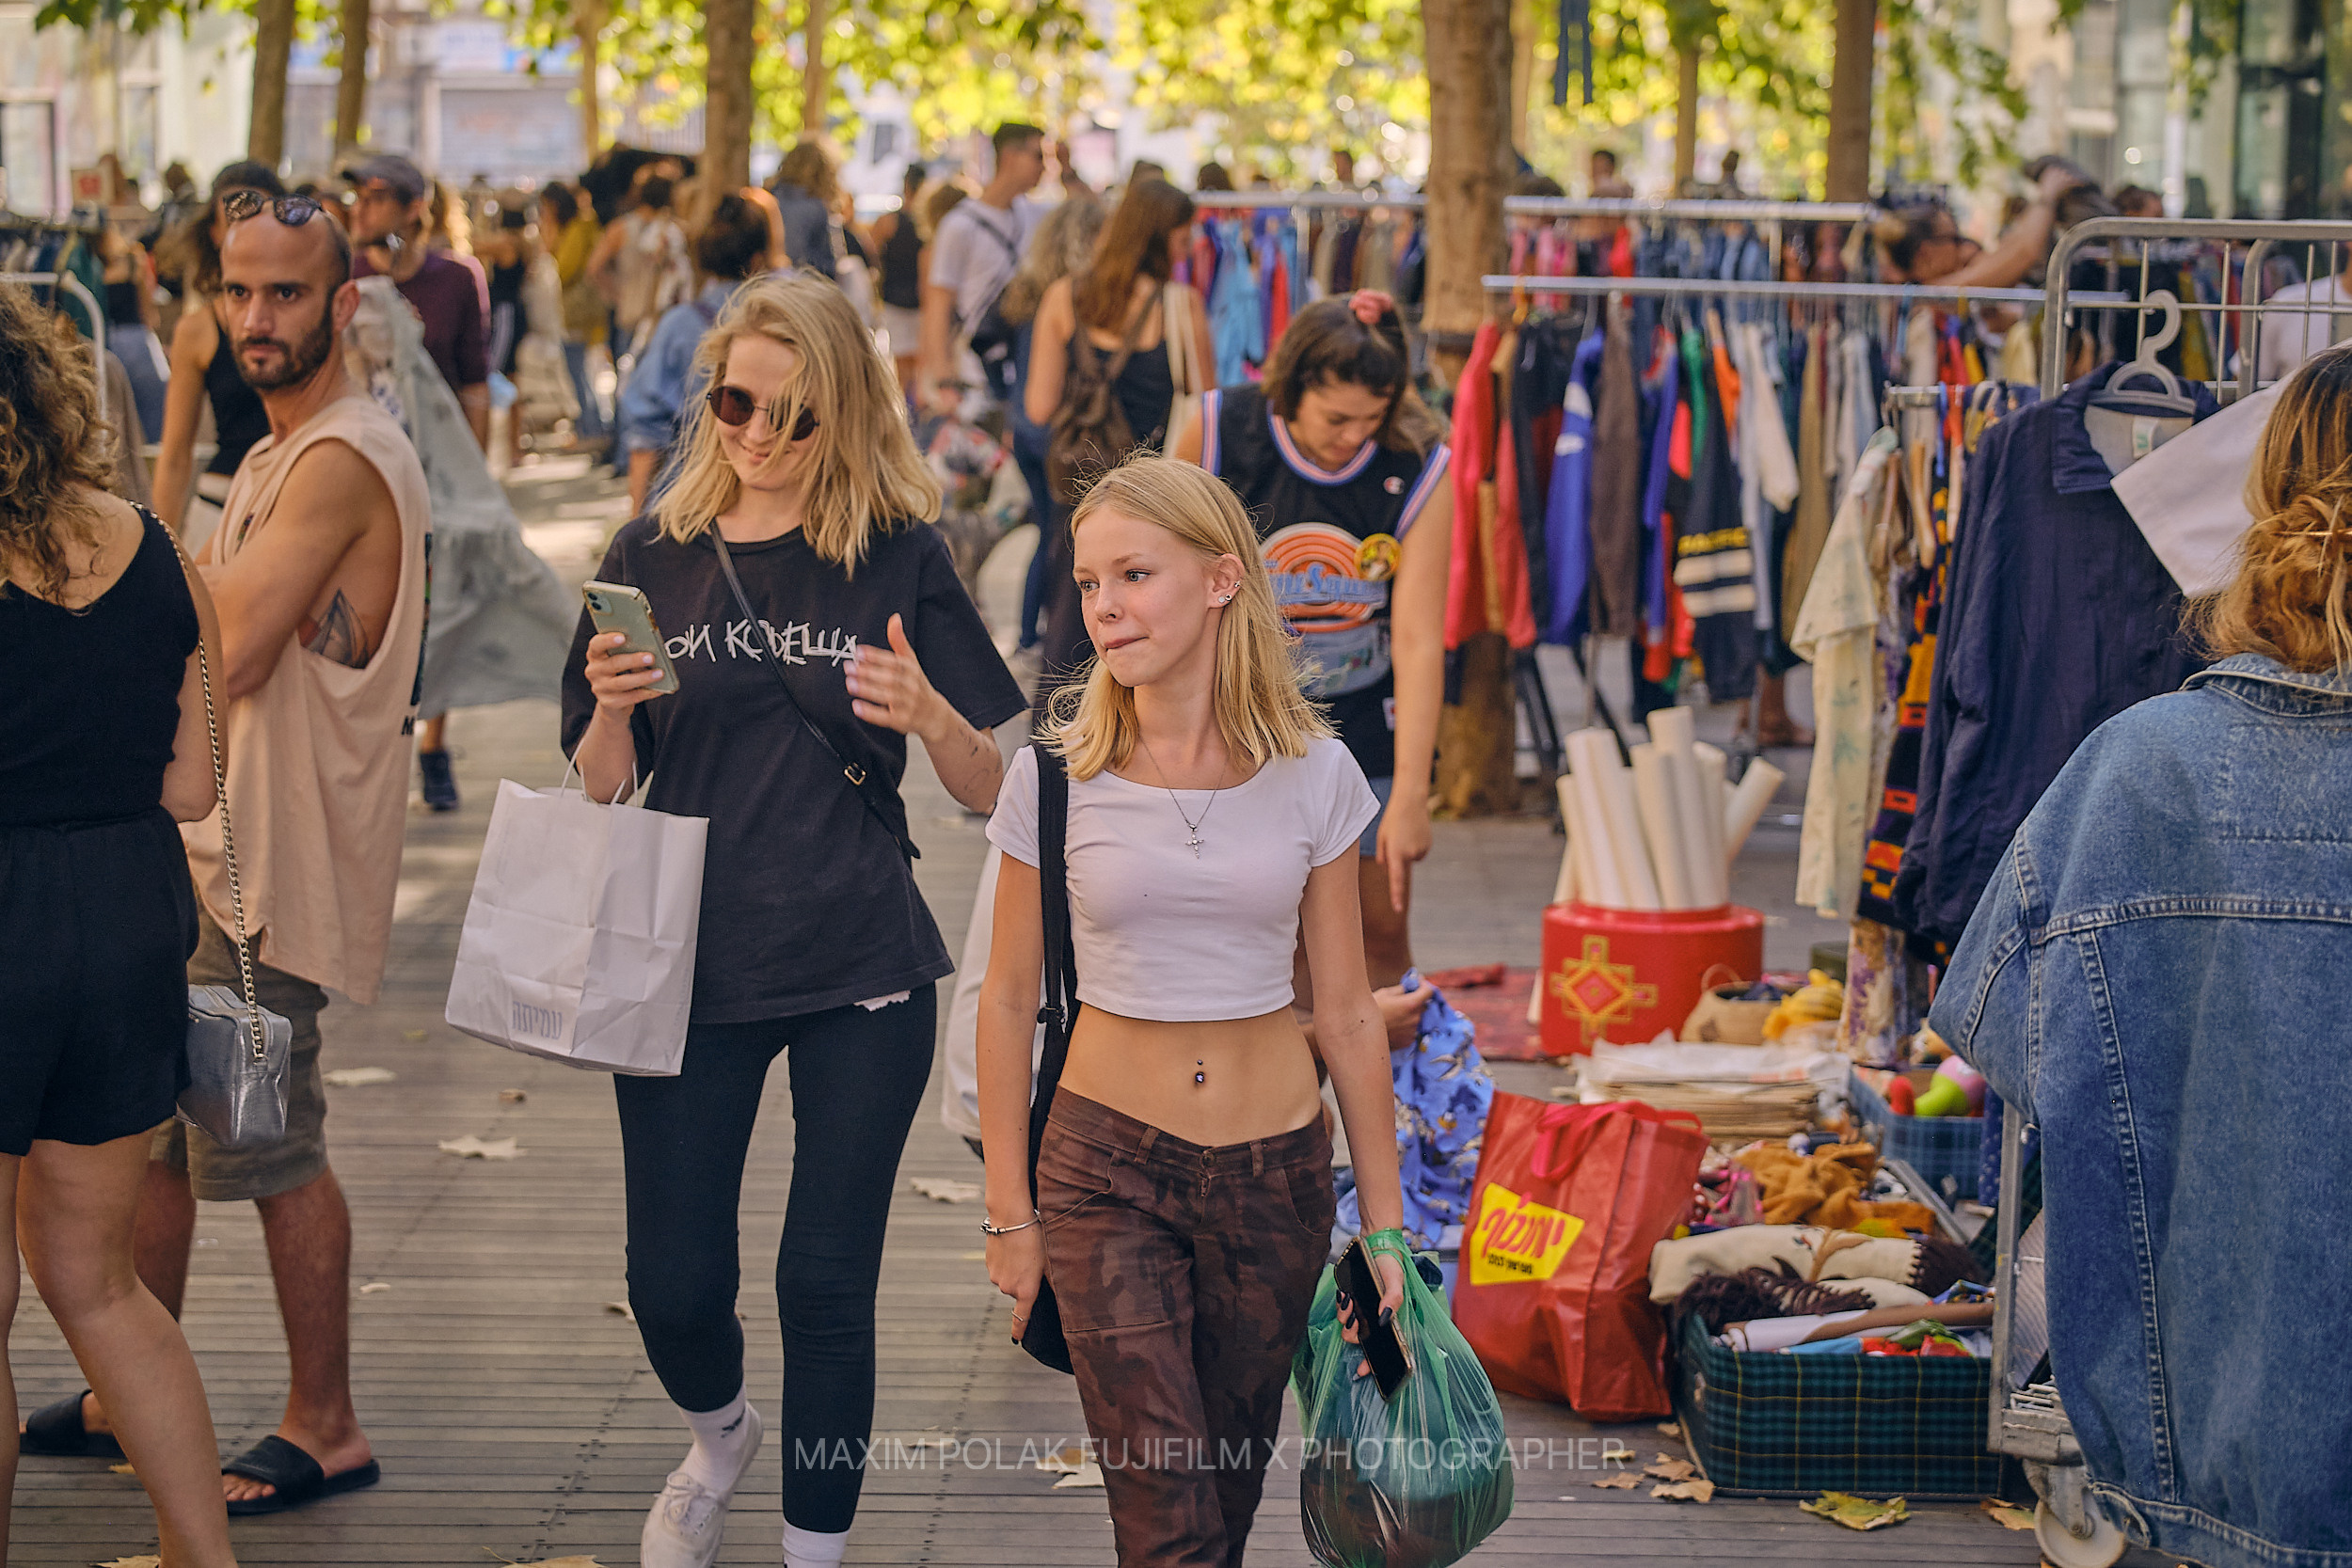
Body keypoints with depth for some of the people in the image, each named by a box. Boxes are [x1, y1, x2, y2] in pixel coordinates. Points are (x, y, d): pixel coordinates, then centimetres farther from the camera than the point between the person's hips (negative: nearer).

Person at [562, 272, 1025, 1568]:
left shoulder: (899, 562, 0)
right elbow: (599, 790, 6)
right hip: (690, 962, 2)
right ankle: (719, 1436, 37)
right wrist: (614, 709, -15)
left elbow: (994, 791, 0)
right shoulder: (654, 559, 4)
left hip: (860, 974, -1)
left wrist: (930, 715, -21)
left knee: (825, 1282, -1)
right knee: (673, 1287, 4)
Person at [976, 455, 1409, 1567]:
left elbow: (1345, 1010, 3)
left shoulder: (1313, 776, -3)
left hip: (1276, 1171, 2)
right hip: (1108, 1168, -1)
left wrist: (1384, 1222, 5)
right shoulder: (1055, 776, -6)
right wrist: (1009, 1212, 2)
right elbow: (1007, 1000, 3)